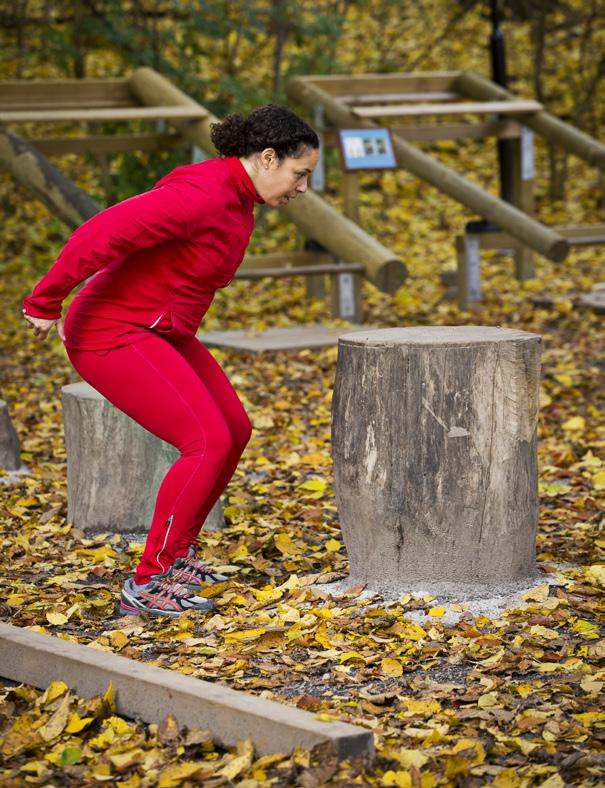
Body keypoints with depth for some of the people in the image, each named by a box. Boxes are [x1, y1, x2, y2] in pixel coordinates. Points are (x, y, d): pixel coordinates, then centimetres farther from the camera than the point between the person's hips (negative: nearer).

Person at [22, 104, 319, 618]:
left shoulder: (236, 199, 8)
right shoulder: (202, 195, -25)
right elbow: (103, 234, -28)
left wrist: (88, 309, 24)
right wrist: (47, 302, -20)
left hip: (156, 333, 10)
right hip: (115, 337, -10)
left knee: (234, 430, 12)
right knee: (209, 443, -16)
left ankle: (174, 553, 27)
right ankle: (148, 583, -8)